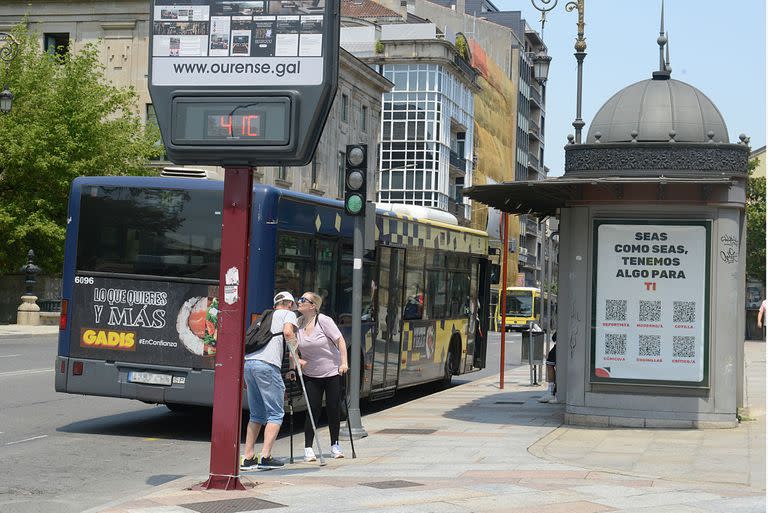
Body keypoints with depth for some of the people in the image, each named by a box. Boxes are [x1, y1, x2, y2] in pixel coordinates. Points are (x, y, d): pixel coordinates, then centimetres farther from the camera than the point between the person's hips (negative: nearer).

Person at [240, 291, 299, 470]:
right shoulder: (289, 314, 12)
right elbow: (288, 332, -10)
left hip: (248, 361, 7)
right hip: (267, 364, -7)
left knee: (256, 415, 14)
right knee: (276, 414, -3)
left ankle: (248, 458, 10)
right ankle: (265, 457, -12)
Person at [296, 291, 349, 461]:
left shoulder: (324, 321, -13)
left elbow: (340, 341, -11)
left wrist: (344, 363, -17)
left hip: (332, 372, -2)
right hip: (311, 375, 2)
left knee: (333, 409, 4)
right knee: (313, 410, -5)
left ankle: (335, 445, 21)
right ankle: (308, 448, -1)